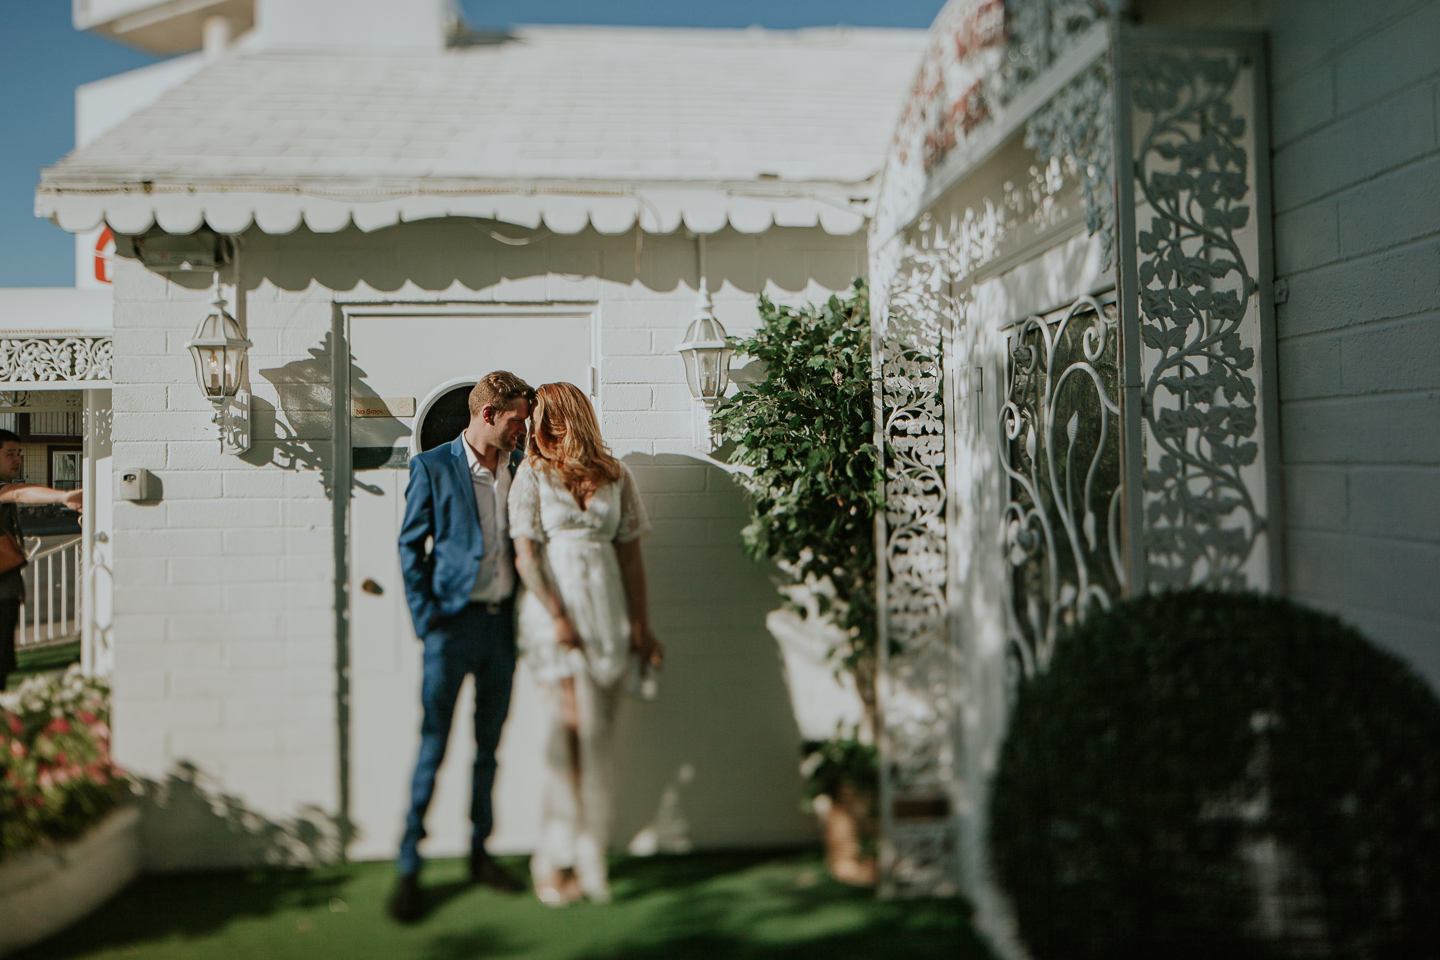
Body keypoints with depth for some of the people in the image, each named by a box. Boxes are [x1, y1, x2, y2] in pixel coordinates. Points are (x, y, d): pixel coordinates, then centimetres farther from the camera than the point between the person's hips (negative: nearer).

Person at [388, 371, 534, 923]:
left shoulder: (520, 466, 8)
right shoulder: (432, 467, -5)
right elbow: (410, 547, -2)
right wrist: (426, 620, -8)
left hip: (504, 622, 5)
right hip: (454, 623, -4)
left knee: (489, 744, 13)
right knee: (433, 746, -2)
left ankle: (479, 854, 26)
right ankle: (408, 869, 10)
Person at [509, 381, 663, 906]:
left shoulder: (615, 476, 10)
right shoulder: (532, 473, 4)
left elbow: (629, 552, 11)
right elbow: (526, 553, -2)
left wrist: (640, 625, 8)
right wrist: (558, 615, -12)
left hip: (606, 608, 3)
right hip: (552, 607, -3)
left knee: (598, 730, 3)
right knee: (574, 721, -11)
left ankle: (585, 852, 14)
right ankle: (560, 857, -2)